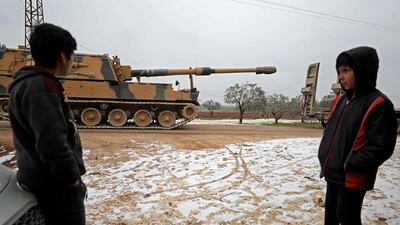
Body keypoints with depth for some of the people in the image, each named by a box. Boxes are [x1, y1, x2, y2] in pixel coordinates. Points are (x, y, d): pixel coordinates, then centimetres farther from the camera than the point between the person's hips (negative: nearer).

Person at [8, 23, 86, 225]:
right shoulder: (42, 89, -24)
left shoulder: (32, 82, 8)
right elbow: (52, 146, -30)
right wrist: (73, 180, -16)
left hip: (44, 179, 10)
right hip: (56, 186, -10)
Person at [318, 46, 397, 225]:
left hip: (353, 177, -7)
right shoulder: (340, 100, 7)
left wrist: (351, 165, -19)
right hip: (333, 172, 7)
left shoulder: (379, 105, -17)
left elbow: (382, 147, -20)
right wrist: (324, 155, 6)